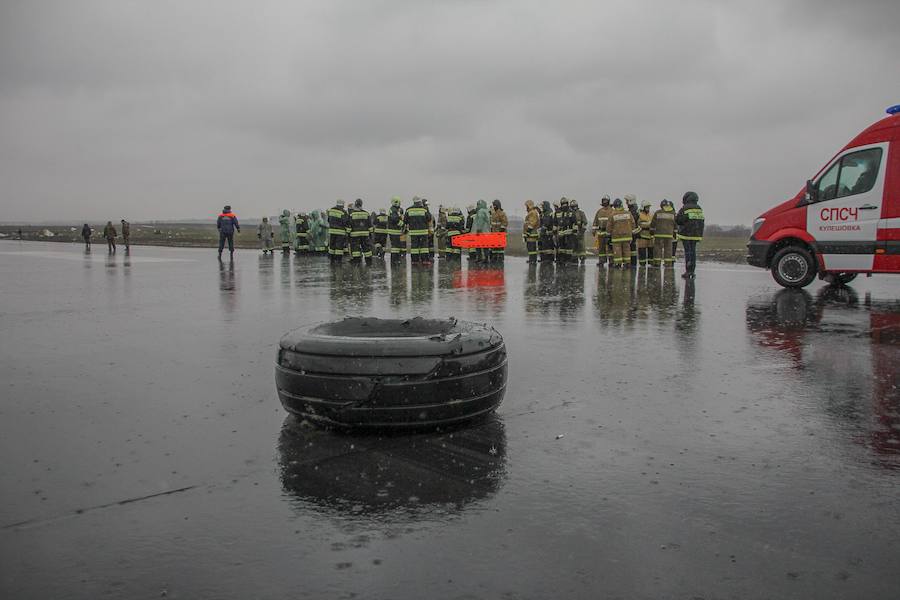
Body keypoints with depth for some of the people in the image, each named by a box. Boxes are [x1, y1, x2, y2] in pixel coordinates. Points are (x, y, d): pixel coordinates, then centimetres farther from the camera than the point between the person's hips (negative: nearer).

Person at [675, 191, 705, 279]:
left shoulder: (685, 209, -11)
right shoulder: (699, 209, 9)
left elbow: (678, 220, -13)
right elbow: (701, 222, 12)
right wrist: (700, 235, 15)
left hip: (686, 233, -5)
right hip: (696, 234, 5)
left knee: (688, 252, -3)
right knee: (693, 252, 9)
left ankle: (688, 272, -4)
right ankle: (692, 271, 11)